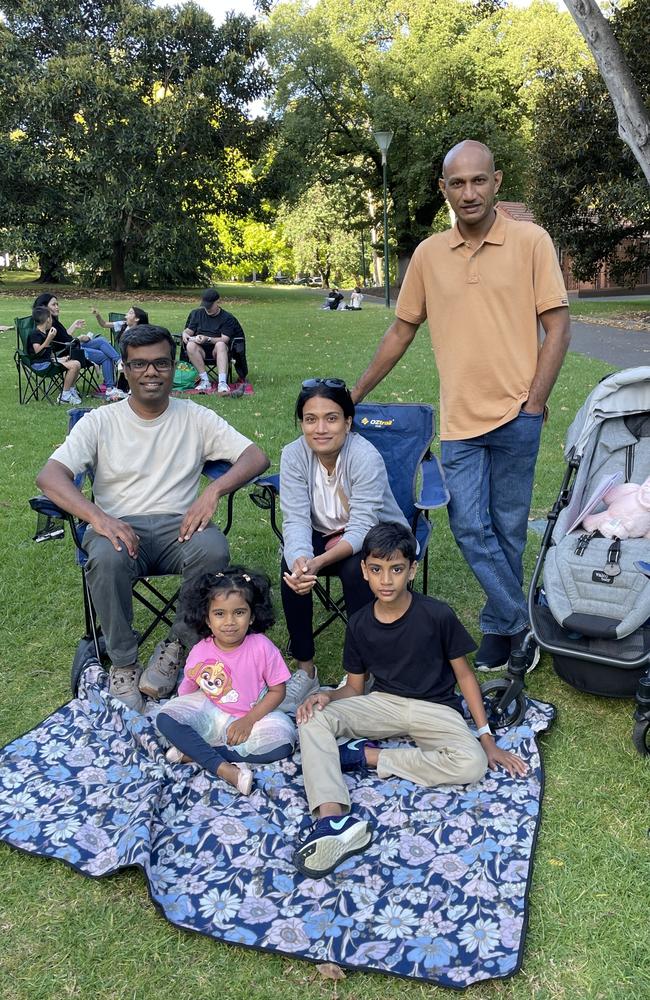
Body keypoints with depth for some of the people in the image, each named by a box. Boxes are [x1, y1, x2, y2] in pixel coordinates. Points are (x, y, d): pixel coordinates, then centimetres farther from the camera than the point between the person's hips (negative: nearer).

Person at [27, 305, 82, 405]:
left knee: (77, 364, 0)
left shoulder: (46, 333, 15)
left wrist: (59, 359, 10)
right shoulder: (35, 334, -13)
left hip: (49, 359, 9)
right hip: (40, 364, -9)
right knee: (73, 365, -21)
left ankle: (71, 390, 15)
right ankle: (64, 396, -14)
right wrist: (49, 339, -27)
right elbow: (37, 351, -24)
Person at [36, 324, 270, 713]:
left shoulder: (196, 417, 9)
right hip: (119, 527, 0)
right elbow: (49, 475, -6)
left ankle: (177, 647, -10)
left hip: (178, 525, 1)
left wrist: (214, 491, -20)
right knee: (106, 558, -36)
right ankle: (123, 664, -13)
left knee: (214, 550, -33)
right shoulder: (101, 422, 6)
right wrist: (97, 516, -26)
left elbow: (257, 456, 0)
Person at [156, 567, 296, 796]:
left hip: (253, 716, -1)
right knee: (166, 718, -23)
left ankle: (194, 753, -22)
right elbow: (186, 694, 1)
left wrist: (248, 720, -20)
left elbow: (277, 691, -9)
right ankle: (224, 768, -28)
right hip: (210, 715, 1)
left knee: (283, 739, -30)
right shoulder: (199, 653, -12)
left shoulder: (262, 648, -17)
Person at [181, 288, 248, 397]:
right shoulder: (197, 313, 16)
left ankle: (222, 383, -52)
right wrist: (185, 334, -10)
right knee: (190, 346, -32)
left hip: (217, 351, -2)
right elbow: (189, 330, 16)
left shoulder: (227, 318, 2)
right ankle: (205, 380, -37)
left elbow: (224, 339, -10)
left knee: (220, 345, -38)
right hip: (200, 350, 3)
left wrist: (207, 339, -26)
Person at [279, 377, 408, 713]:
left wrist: (318, 563, -48)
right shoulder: (293, 455, -16)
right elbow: (295, 518, -22)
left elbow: (362, 527, -32)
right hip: (323, 535, 3)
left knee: (354, 570, -34)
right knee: (291, 565, -26)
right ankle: (305, 670, -11)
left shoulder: (366, 457, -28)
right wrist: (300, 558, -44)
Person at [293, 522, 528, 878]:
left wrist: (487, 739, -7)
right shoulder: (359, 624, -5)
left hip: (434, 709, -2)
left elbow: (464, 674, -4)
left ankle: (368, 756, -19)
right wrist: (326, 697, -20)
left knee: (472, 764, -32)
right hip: (383, 703, 2)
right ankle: (332, 819, -38)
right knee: (313, 718, -23)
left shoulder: (437, 616, -15)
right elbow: (354, 688, 4)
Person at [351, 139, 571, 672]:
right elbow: (401, 331, 15)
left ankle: (500, 627, 25)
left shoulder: (531, 241, -2)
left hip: (515, 415, -2)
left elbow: (558, 327, -3)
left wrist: (533, 404, -10)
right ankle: (521, 623, 15)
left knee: (508, 528, 8)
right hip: (459, 418, 3)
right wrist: (356, 394, 15)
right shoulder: (428, 254, 8)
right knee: (470, 527, -2)